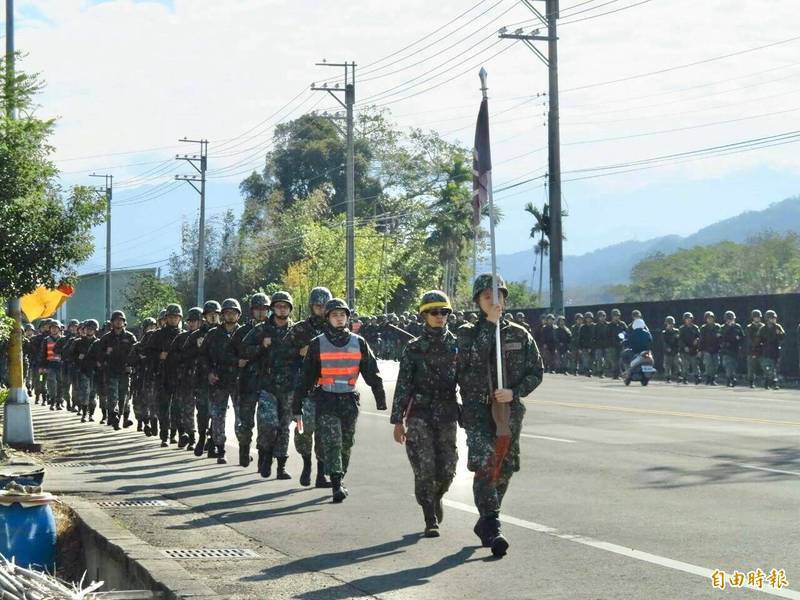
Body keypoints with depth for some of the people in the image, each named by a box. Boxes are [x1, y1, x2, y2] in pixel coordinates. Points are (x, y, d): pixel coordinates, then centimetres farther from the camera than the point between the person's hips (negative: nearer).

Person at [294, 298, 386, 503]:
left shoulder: (358, 343, 6)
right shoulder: (317, 344, 1)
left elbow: (372, 373, 11)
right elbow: (306, 377, 3)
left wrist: (381, 401, 8)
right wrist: (297, 407, 0)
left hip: (349, 401, 3)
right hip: (326, 401, -3)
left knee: (346, 445, 11)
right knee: (331, 443, -13)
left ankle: (339, 480, 28)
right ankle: (337, 487, -18)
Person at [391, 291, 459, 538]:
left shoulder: (456, 345, 7)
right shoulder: (414, 348, 2)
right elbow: (403, 385, 1)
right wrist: (398, 420, -3)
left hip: (447, 415, 2)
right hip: (419, 415, -2)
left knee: (447, 468, 2)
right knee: (424, 469, -6)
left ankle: (436, 497, 34)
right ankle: (431, 520, 3)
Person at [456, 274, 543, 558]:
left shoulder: (519, 335, 8)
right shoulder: (467, 334, 2)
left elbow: (536, 371, 7)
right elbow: (472, 358, -19)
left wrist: (514, 392, -10)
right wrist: (490, 324, -18)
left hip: (510, 411, 3)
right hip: (478, 411, -3)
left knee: (503, 471, 10)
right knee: (485, 467, -17)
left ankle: (485, 523, 30)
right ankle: (493, 529, -20)